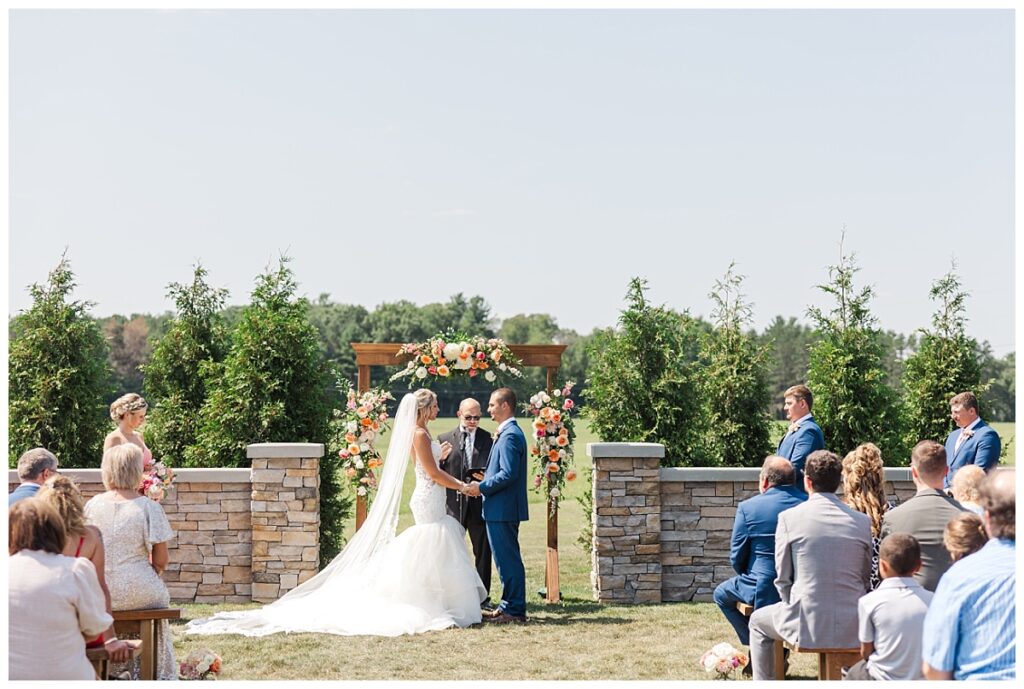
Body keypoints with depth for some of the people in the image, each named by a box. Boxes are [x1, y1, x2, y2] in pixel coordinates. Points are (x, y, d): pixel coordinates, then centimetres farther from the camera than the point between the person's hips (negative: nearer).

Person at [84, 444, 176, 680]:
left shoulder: (92, 505, -2)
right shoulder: (149, 507, -12)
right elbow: (160, 561, -9)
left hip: (98, 595, 4)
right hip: (138, 593, -3)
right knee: (160, 596, 28)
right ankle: (159, 672, 34)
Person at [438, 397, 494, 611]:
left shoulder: (489, 439, 3)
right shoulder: (445, 439, 4)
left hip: (480, 503, 0)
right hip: (453, 504, 0)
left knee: (483, 552, 6)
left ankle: (482, 597, 15)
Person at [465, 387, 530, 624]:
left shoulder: (509, 435, -17)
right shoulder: (508, 433, 16)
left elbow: (508, 474, -24)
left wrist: (482, 487, -16)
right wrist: (485, 482, 13)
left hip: (503, 509, -11)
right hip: (503, 509, 11)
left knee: (508, 560, -6)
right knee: (507, 559, 15)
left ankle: (514, 610, -1)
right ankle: (510, 605, 22)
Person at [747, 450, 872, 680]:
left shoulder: (789, 518, -7)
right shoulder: (863, 521, 0)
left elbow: (783, 578, -1)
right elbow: (866, 578, 8)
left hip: (808, 626, -3)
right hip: (852, 627, 3)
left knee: (758, 621, 28)